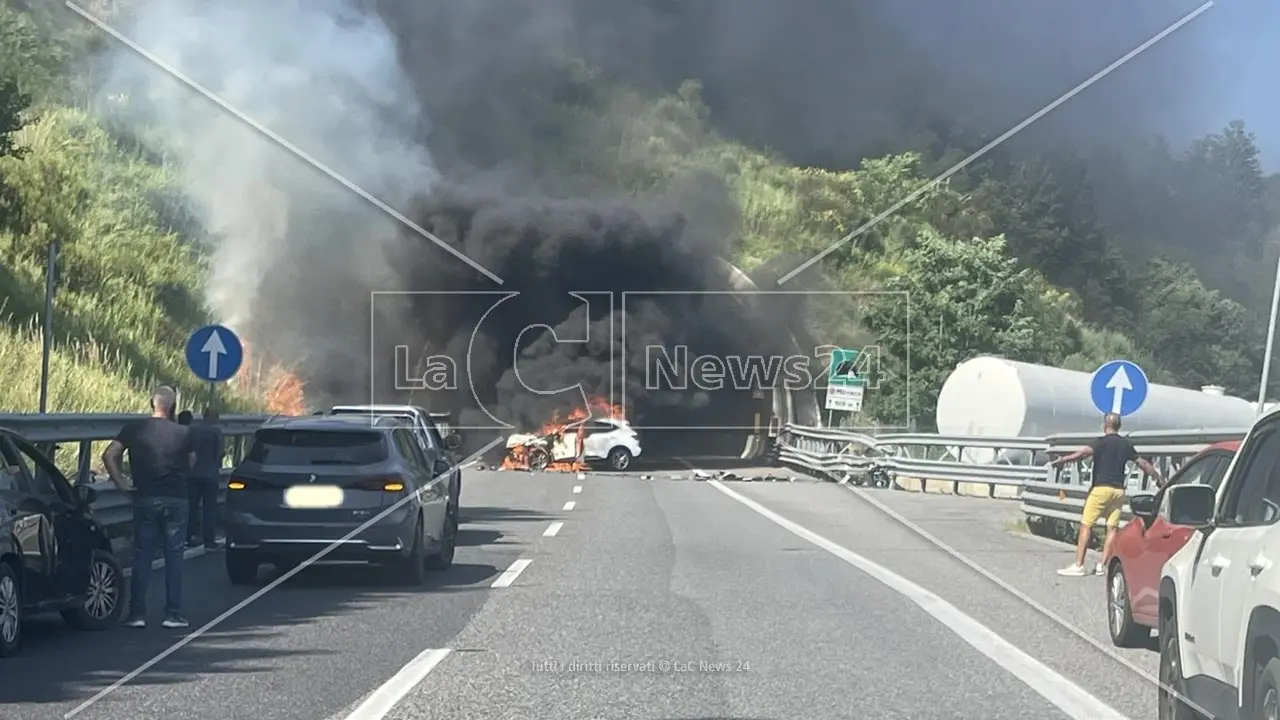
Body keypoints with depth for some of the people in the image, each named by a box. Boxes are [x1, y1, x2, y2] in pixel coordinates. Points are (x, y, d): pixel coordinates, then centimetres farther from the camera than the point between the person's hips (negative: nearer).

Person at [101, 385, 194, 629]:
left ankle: (137, 614, 4)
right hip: (176, 499, 0)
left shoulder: (134, 430, -1)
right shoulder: (183, 433, -1)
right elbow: (192, 463, 7)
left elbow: (109, 455, -8)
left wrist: (121, 484, -4)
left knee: (142, 557, 6)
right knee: (174, 556, 6)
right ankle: (173, 614, 6)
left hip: (145, 499, 0)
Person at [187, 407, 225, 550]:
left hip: (193, 473, 4)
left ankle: (189, 538, 13)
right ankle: (209, 541, 0)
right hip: (210, 474, -4)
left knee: (192, 506, 10)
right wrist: (218, 467, 9)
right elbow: (219, 452, -10)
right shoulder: (216, 431, -10)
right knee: (209, 508, 1)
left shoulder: (192, 429, 2)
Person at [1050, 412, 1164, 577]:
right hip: (1118, 490, 6)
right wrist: (1159, 478, 31)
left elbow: (1085, 452, -22)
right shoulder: (1126, 444, 13)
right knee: (1112, 528, 8)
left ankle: (1078, 566, -7)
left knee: (1086, 526, -3)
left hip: (1101, 488, -5)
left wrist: (1062, 460, -26)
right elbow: (1143, 463, 20)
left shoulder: (1102, 442, -5)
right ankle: (1102, 565, 4)